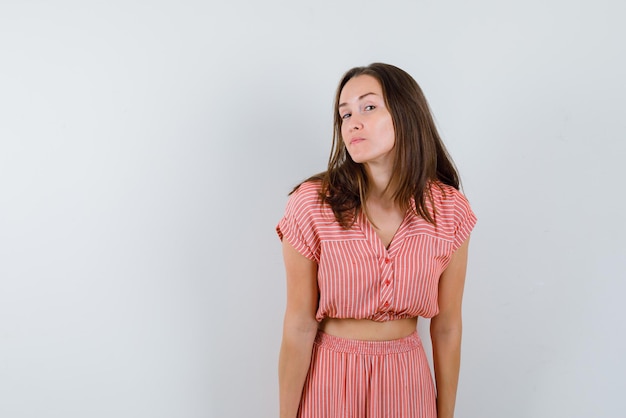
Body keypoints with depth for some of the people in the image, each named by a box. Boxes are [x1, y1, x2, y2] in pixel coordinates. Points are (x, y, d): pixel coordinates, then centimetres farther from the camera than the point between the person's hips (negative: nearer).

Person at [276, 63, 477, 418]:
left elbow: (447, 327, -3)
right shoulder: (312, 205, -17)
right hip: (328, 378, -2)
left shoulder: (450, 211, -11)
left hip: (406, 380, 2)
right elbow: (300, 326, -13)